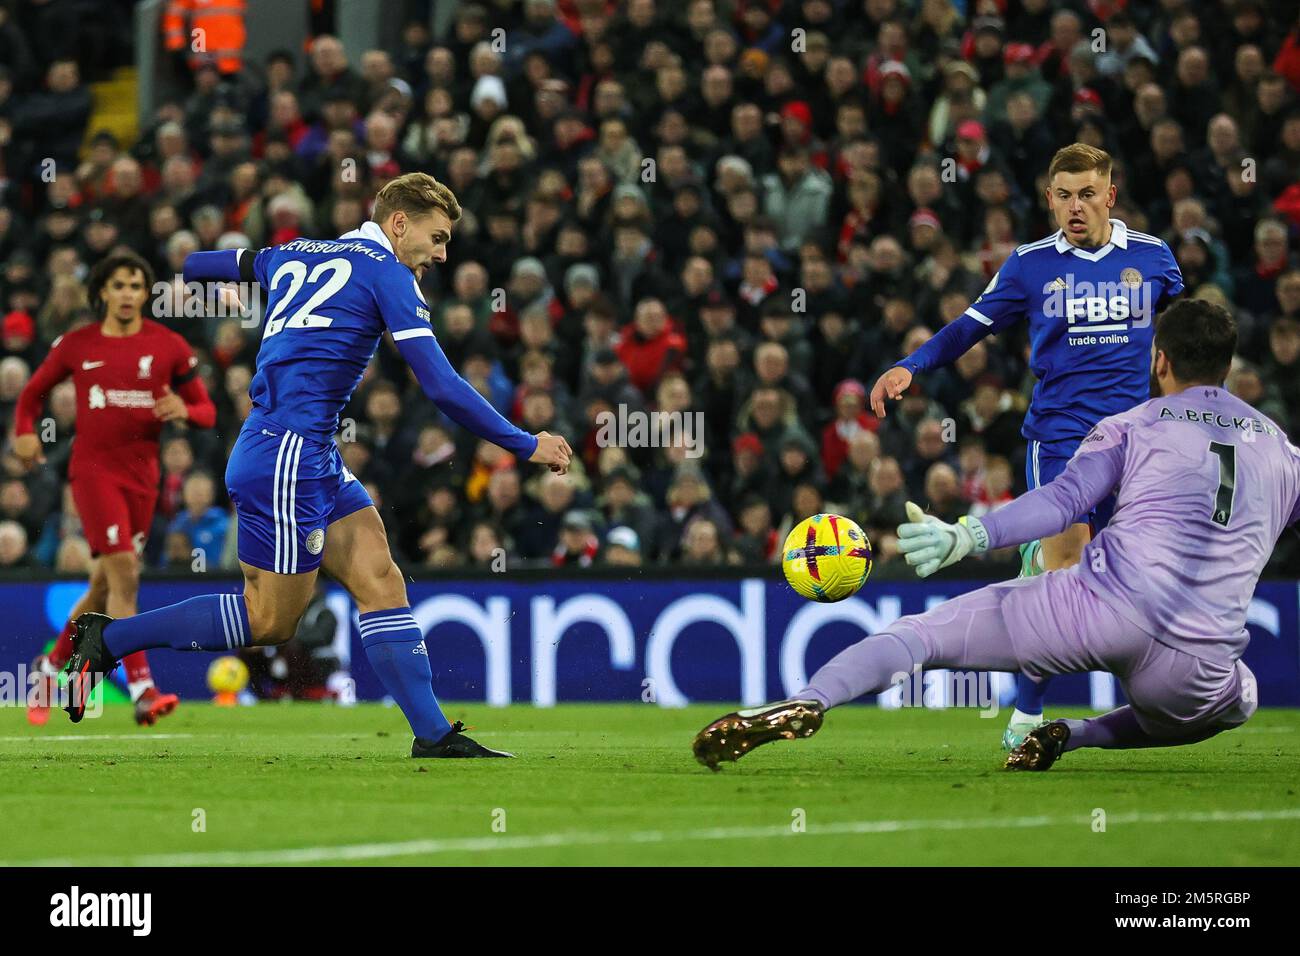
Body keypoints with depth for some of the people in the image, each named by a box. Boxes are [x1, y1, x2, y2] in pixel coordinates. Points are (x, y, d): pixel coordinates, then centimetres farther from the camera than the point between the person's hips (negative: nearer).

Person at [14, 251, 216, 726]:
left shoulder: (169, 345, 4)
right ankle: (143, 691, -26)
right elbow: (33, 392, 17)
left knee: (105, 584, 9)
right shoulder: (76, 344, 3)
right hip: (93, 468, -3)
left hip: (143, 473, 3)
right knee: (124, 572, -19)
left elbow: (206, 411, 7)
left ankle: (50, 666, 32)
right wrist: (24, 432, -2)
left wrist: (184, 410, -16)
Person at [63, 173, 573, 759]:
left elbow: (201, 264, 31)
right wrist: (526, 446, -5)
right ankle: (108, 639, 4)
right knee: (270, 620, -2)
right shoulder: (387, 274, -6)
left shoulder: (296, 256, 18)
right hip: (287, 455, -9)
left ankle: (434, 737, -3)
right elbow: (441, 387, -12)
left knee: (380, 583, 2)